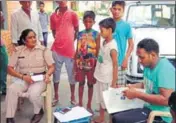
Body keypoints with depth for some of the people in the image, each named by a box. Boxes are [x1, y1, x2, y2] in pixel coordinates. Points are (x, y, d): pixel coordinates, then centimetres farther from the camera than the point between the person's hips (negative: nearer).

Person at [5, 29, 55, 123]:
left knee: (33, 93, -32)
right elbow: (10, 69, 1)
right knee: (11, 89, -29)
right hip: (22, 79, 2)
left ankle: (39, 111, 3)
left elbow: (52, 67, 4)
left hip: (39, 79, -1)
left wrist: (47, 74, -19)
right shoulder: (18, 50, 4)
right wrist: (23, 77, -14)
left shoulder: (43, 50, 3)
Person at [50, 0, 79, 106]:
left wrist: (71, 41, 3)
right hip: (56, 50, 2)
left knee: (72, 74, 7)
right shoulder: (53, 16, 7)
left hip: (69, 50, -2)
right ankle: (56, 96, 27)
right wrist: (58, 40, 4)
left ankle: (73, 97, 22)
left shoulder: (73, 14, 0)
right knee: (56, 73, 12)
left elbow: (77, 31, 7)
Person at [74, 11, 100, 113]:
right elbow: (77, 50, 7)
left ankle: (89, 106, 23)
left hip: (91, 63, -2)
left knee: (90, 84, 9)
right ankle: (80, 104, 27)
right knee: (81, 83, 13)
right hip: (80, 63, 3)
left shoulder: (96, 34, -5)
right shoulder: (80, 34, 4)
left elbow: (98, 51, -5)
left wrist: (97, 64, -8)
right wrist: (75, 63, 6)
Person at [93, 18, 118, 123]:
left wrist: (114, 82, -19)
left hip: (107, 79, -8)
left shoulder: (112, 47, -22)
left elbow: (115, 65, -21)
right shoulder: (103, 42, 4)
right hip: (100, 77, 9)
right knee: (101, 98, 21)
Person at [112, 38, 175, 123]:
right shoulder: (148, 65, 5)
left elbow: (166, 100, -30)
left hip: (159, 115, -9)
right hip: (148, 107, 9)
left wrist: (137, 94, -26)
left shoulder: (165, 68, -23)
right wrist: (132, 86, 8)